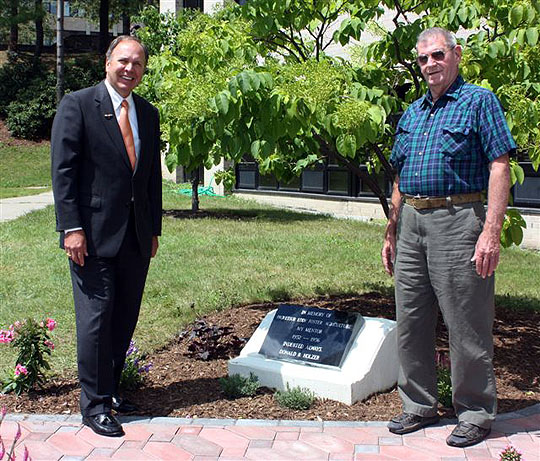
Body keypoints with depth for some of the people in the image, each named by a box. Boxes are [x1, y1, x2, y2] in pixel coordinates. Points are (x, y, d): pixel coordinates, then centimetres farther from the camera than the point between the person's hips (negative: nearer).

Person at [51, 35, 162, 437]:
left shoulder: (148, 114, 14)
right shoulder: (77, 105, -4)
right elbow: (63, 170, -8)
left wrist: (154, 229, 14)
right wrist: (71, 228, -15)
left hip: (136, 237, 6)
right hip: (94, 234, -6)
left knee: (126, 317, 11)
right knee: (96, 318, -3)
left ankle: (110, 389, 25)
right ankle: (94, 404, 8)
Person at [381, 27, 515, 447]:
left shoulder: (479, 101, -2)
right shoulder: (412, 113, 18)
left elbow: (499, 168, -10)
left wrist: (491, 232, -19)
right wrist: (391, 232, 19)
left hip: (457, 221, -7)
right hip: (411, 223, 7)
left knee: (466, 326, -1)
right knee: (410, 322, 11)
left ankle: (475, 414, 12)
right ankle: (420, 405, 24)